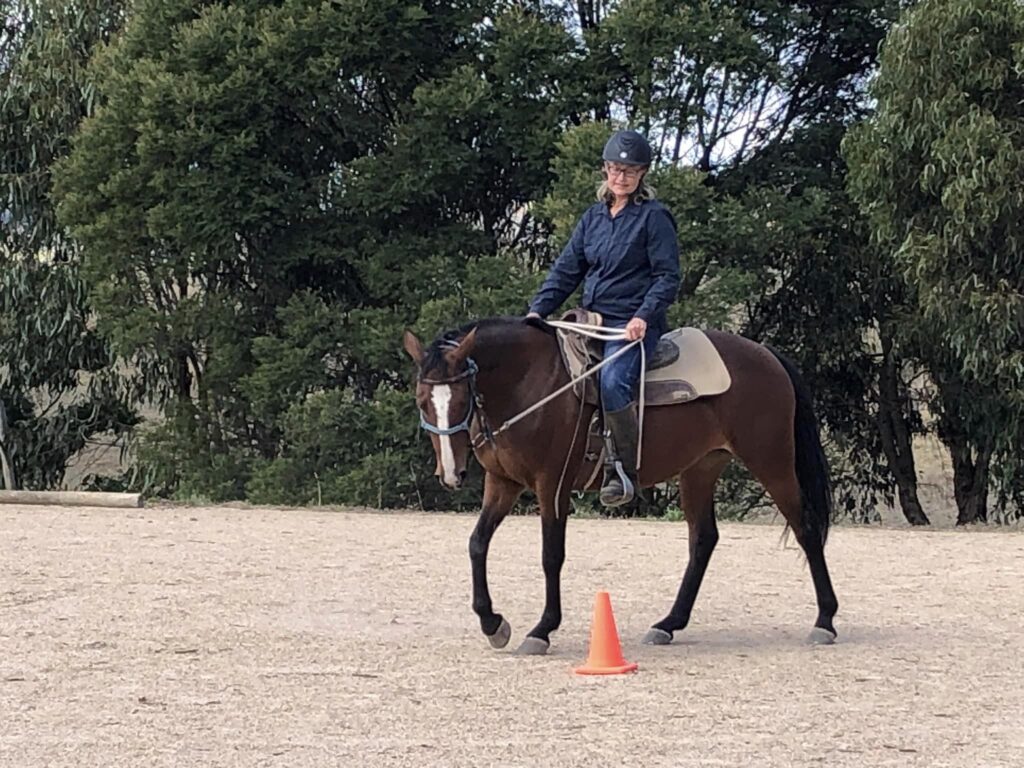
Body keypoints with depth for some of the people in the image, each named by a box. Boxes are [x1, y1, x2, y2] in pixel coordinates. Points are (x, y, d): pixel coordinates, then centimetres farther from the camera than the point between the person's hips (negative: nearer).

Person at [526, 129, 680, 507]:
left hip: (634, 325, -7)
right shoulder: (594, 216, 14)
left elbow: (667, 277, -8)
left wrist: (644, 316, -22)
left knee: (613, 382, -32)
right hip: (592, 320, 8)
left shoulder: (654, 217, -3)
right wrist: (538, 309, 1)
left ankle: (623, 470, -23)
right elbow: (566, 270, 14)